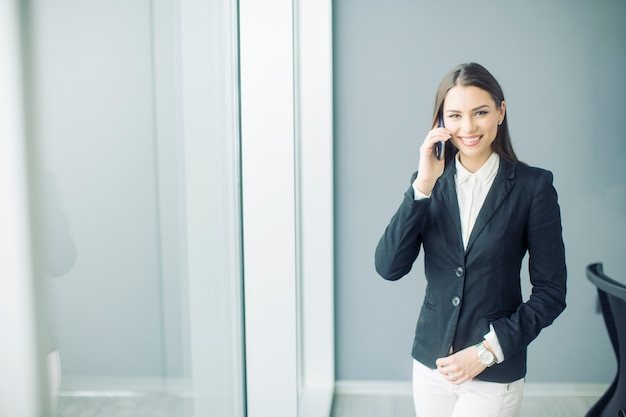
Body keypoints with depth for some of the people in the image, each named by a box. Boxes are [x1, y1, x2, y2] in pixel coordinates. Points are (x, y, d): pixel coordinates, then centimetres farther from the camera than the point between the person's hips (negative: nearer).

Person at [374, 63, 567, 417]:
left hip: (495, 373, -3)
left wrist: (488, 350, -13)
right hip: (430, 362, 3)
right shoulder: (430, 182, 0)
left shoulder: (533, 186, -9)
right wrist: (423, 187, -18)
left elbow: (551, 293, -6)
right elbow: (389, 267, -11)